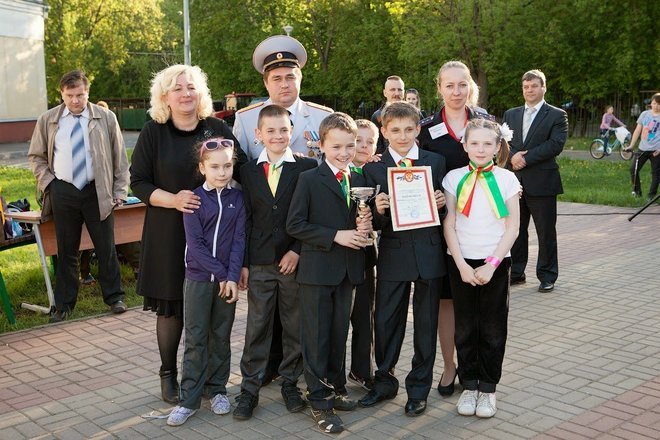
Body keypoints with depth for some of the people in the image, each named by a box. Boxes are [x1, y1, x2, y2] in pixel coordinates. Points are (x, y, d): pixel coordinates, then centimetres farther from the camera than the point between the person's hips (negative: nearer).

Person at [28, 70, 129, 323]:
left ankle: (114, 297, 21)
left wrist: (120, 191, -1)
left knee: (106, 247, 6)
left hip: (98, 191, -1)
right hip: (63, 193, 1)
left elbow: (119, 156, 4)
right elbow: (36, 156, 14)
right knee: (66, 251, 8)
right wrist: (48, 183, 1)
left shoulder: (106, 118, 1)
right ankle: (64, 305, 19)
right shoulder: (48, 120, 4)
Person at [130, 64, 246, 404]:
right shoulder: (154, 132, -1)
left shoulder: (217, 128, 4)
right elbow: (139, 182, -3)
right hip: (169, 234, -1)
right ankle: (168, 373, 23)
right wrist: (173, 199, -18)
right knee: (171, 305, 7)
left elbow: (242, 169, 9)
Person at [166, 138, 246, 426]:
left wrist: (232, 276, -12)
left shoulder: (237, 198, 1)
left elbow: (239, 239, -3)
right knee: (195, 339, 2)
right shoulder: (194, 198, -6)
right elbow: (195, 244, -11)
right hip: (198, 277, -2)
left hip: (227, 278, 2)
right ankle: (189, 399, 8)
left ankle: (217, 389, 25)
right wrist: (220, 274, -14)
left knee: (221, 336, 11)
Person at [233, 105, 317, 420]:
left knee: (295, 326, 10)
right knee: (257, 327, 7)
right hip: (259, 263, 1)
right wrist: (243, 263, 1)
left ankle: (290, 383, 25)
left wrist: (297, 251, -12)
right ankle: (249, 388, 16)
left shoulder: (307, 167, -2)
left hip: (295, 260, -1)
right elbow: (245, 219, 5)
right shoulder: (248, 171, 5)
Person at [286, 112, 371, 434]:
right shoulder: (309, 179, -8)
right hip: (317, 269, -5)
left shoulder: (359, 180, 9)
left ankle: (335, 388, 30)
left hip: (348, 270, 5)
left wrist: (364, 227, -7)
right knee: (316, 337, 2)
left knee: (339, 334, 16)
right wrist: (336, 236, -18)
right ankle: (319, 401, 11)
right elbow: (294, 225, -13)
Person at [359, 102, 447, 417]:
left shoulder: (436, 162, 2)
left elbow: (444, 207, 7)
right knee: (386, 321, 8)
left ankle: (419, 388, 25)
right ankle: (384, 382, 28)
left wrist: (441, 203, -14)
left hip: (429, 252, 1)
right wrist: (378, 210, -23)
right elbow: (374, 224, -2)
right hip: (393, 254, 0)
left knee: (426, 323, 9)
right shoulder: (374, 169, -1)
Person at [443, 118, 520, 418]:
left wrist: (492, 264, -12)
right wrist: (462, 265, -10)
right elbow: (449, 225, -2)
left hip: (495, 263, -1)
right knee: (465, 328, 8)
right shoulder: (454, 178, -1)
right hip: (462, 262, 1)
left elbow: (512, 228, -4)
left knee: (493, 329, 6)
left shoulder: (506, 179, -3)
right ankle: (469, 385, 22)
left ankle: (488, 388, 20)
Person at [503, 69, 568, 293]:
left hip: (542, 182, -4)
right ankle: (516, 272, 22)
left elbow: (556, 144, -12)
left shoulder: (557, 115, 1)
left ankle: (547, 276, 15)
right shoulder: (510, 114, 14)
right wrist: (513, 156, -15)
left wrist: (526, 158, -16)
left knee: (546, 232, 4)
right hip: (515, 181, 4)